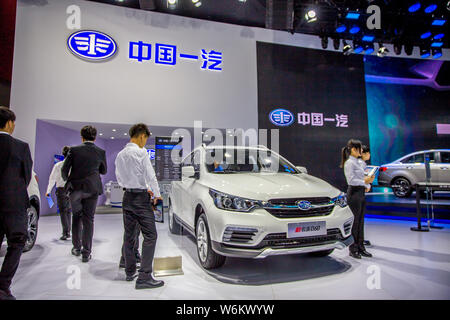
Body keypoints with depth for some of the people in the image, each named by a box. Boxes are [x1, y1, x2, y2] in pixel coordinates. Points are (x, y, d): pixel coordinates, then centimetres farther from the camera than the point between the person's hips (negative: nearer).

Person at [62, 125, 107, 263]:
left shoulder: (74, 150, -5)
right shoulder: (100, 152, -2)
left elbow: (64, 169, -4)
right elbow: (103, 171, 10)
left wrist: (67, 180, 17)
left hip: (75, 188, 0)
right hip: (92, 189, 0)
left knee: (76, 217, 18)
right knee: (88, 220, 6)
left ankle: (77, 248, 27)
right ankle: (86, 253, 7)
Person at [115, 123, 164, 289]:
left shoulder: (120, 154, 11)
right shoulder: (140, 152, -11)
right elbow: (150, 175, -13)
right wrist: (157, 194, 1)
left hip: (127, 197, 8)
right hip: (140, 198, -8)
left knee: (129, 236, 14)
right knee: (150, 236, -5)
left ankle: (130, 272, 25)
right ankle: (144, 277, -7)